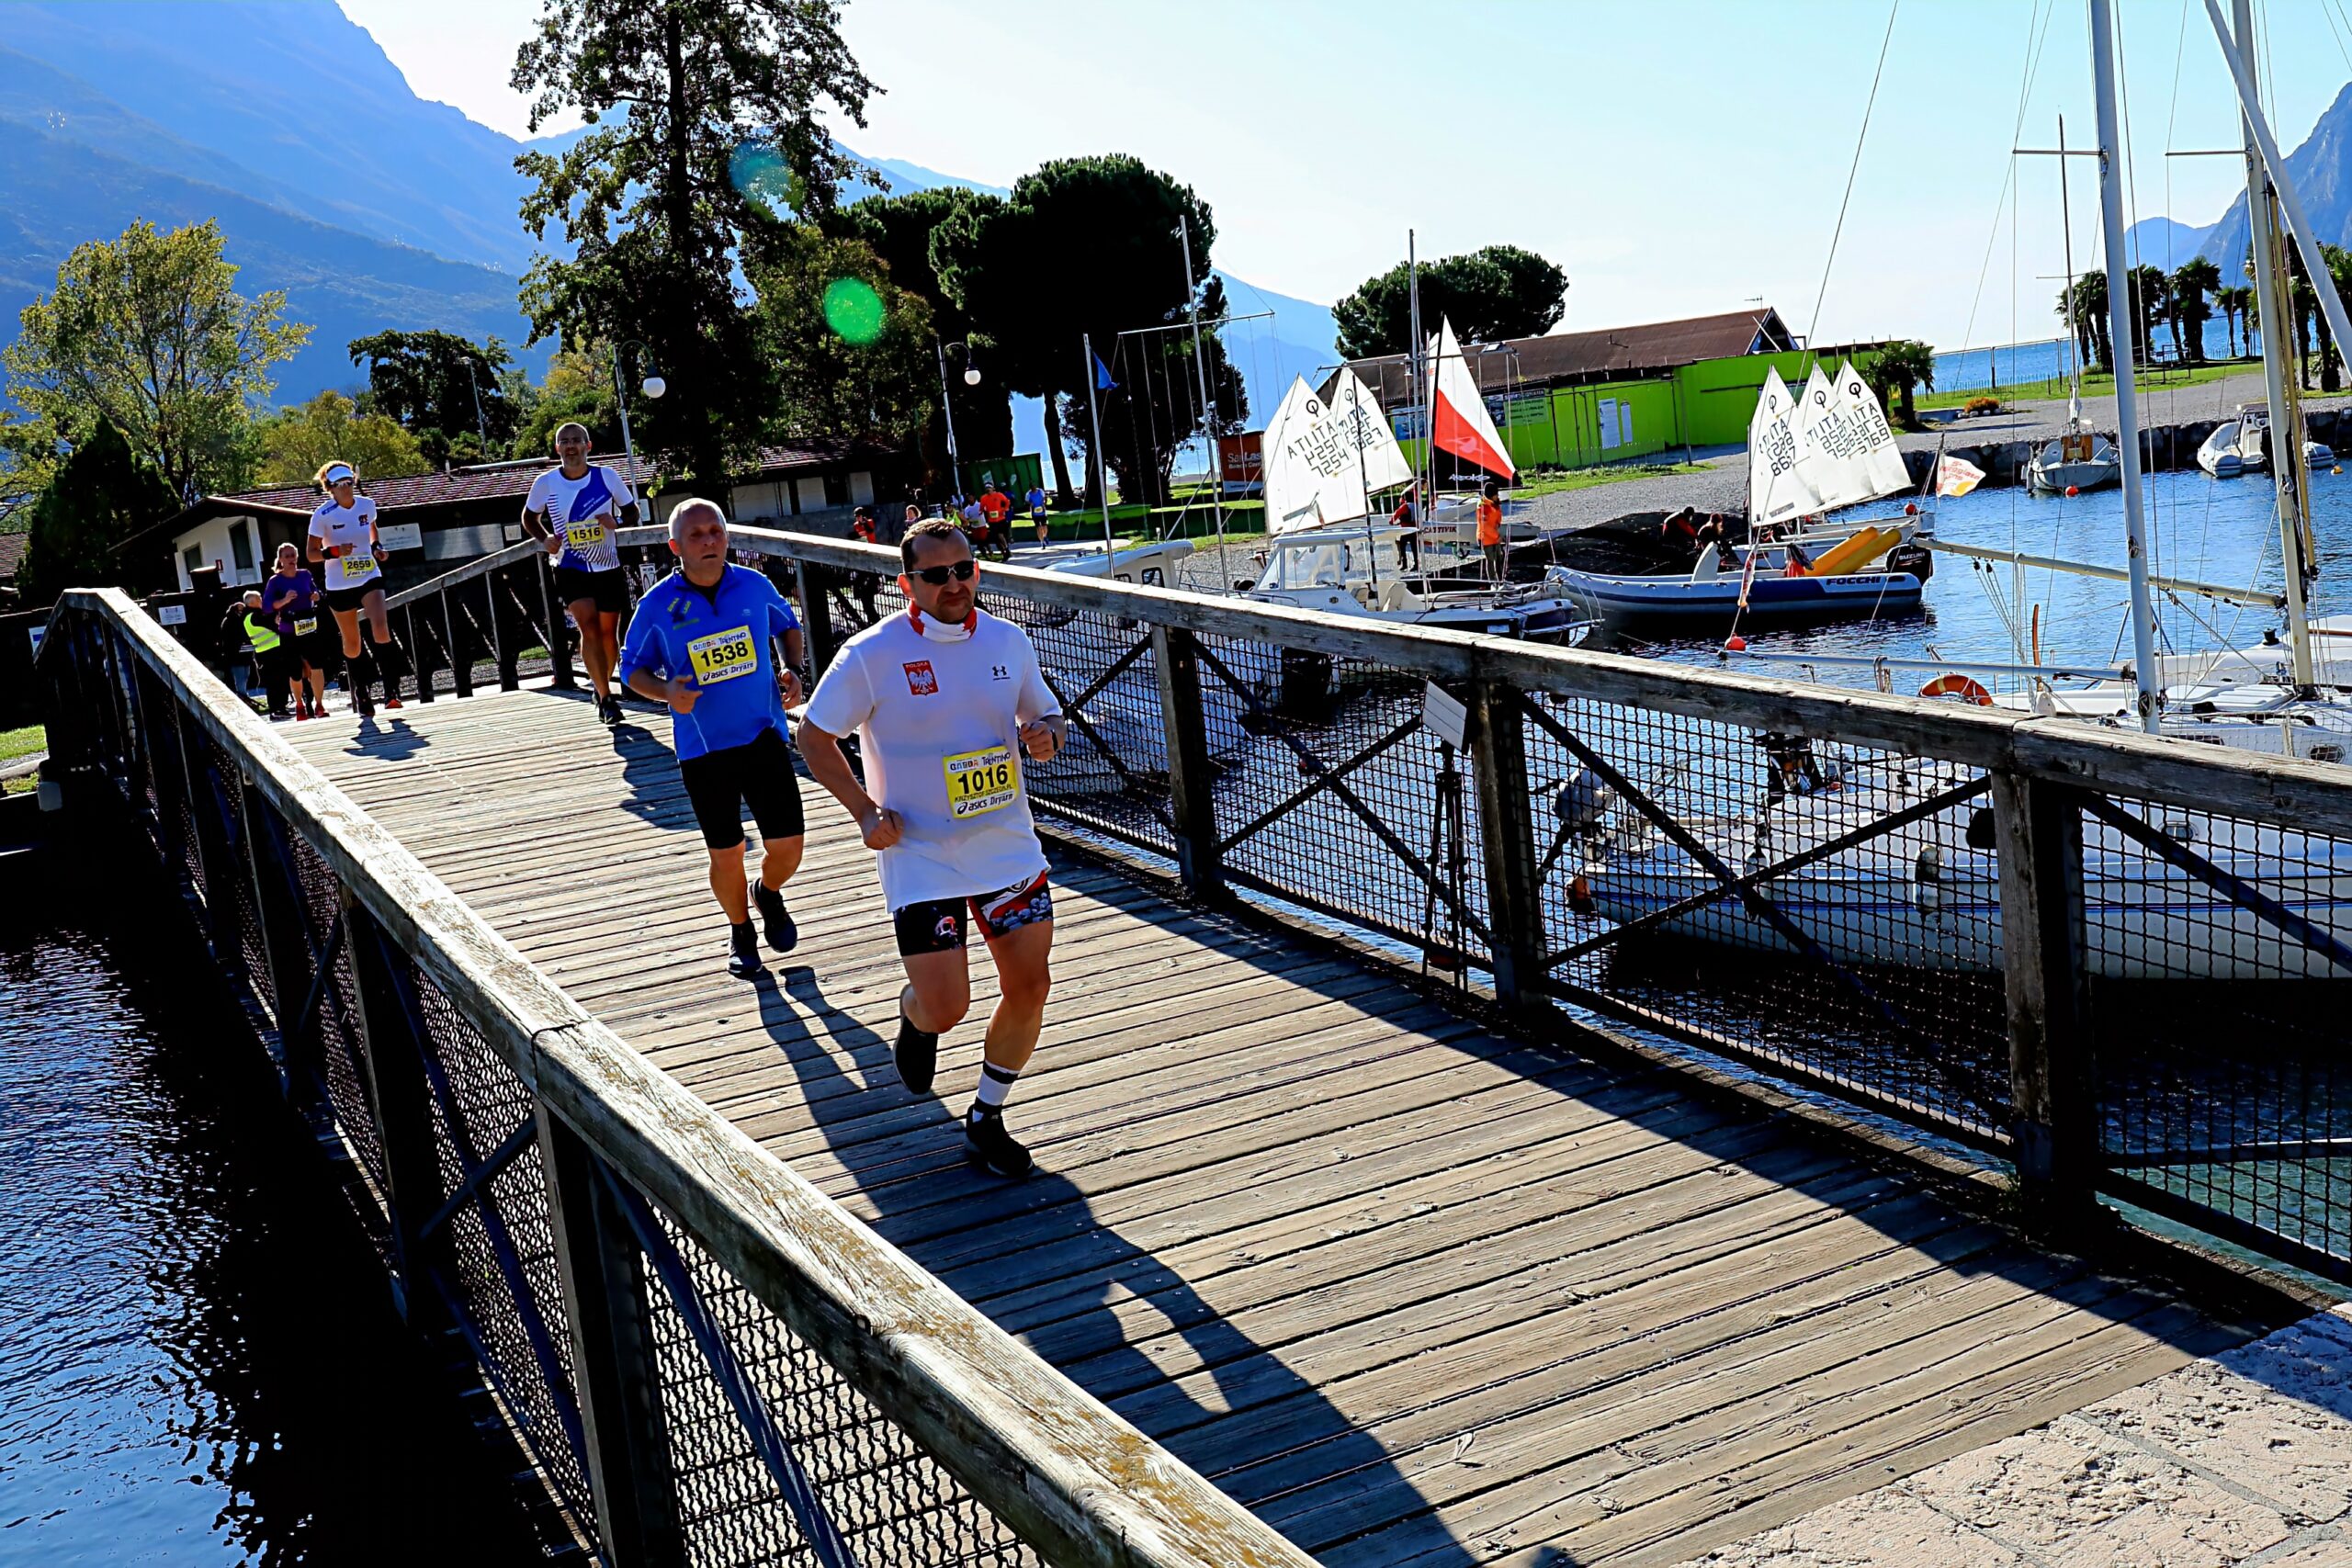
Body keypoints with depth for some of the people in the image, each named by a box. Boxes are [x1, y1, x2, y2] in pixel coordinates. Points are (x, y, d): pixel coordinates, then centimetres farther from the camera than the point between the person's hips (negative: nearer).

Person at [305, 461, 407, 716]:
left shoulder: (367, 504, -1)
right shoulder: (323, 515, -12)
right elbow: (311, 554, -7)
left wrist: (377, 547, 3)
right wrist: (335, 551, -25)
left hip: (369, 577, 1)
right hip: (339, 585, -1)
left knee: (381, 629, -20)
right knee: (352, 643, 8)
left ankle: (392, 691, -18)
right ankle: (361, 695, 27)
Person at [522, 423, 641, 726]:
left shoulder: (607, 476, -6)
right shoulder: (545, 483, -6)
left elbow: (632, 513, 4)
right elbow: (529, 518, 10)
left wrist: (617, 522, -19)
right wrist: (546, 537, -9)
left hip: (608, 567, 1)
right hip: (571, 569, -1)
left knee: (608, 632, 10)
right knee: (589, 627, -19)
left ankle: (603, 688, 32)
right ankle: (606, 698, -19)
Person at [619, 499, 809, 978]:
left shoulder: (755, 586, -1)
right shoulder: (657, 606, -7)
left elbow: (787, 624, 18)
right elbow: (632, 667, 3)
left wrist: (792, 671, 1)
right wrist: (667, 693, -16)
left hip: (764, 736, 1)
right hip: (702, 749, -1)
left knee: (787, 846, -1)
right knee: (726, 854, 7)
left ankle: (768, 895, 35)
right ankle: (740, 931, 35)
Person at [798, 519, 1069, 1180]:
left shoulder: (1009, 641, 2)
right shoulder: (871, 654, -11)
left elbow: (1047, 717, 16)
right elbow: (814, 736, -1)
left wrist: (1046, 735, -9)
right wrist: (865, 810, -10)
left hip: (1009, 846, 4)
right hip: (920, 857, -4)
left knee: (1030, 986, 1)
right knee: (945, 1007, -7)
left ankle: (986, 1119, 23)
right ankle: (913, 1017, 34)